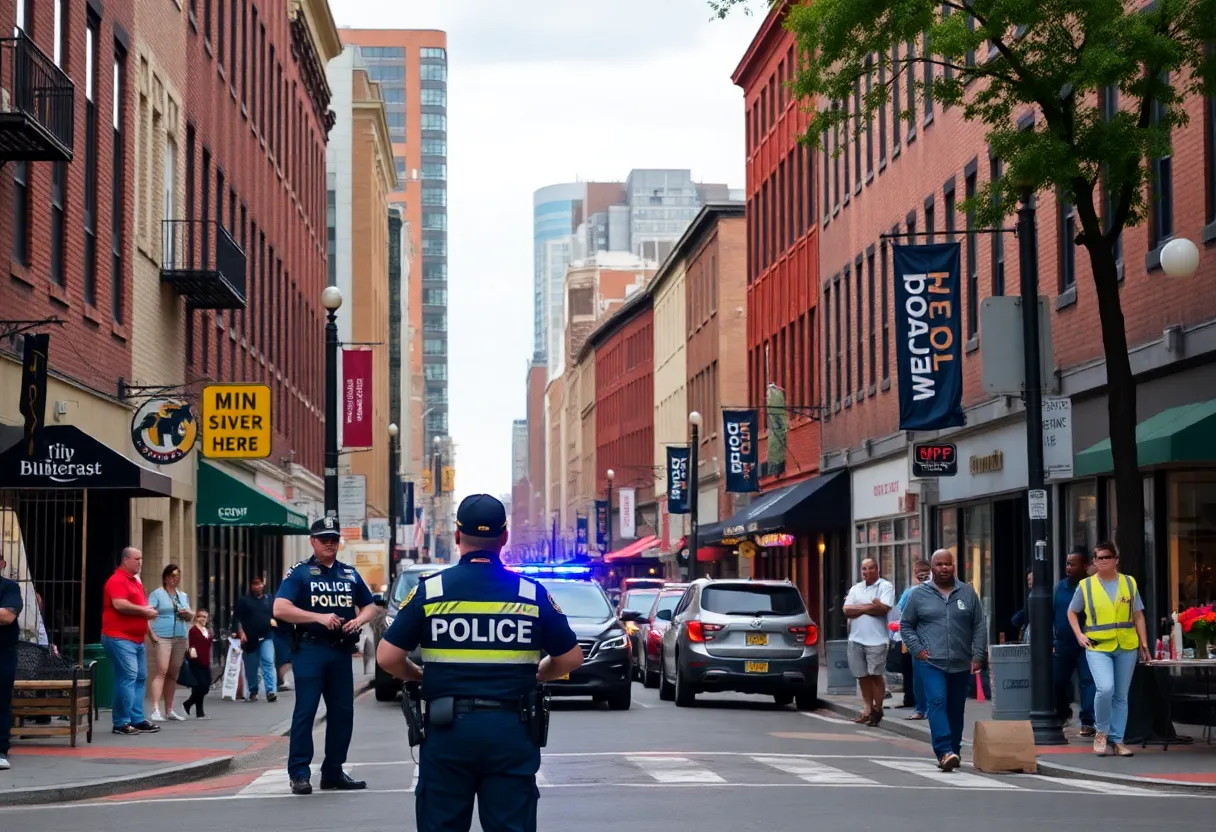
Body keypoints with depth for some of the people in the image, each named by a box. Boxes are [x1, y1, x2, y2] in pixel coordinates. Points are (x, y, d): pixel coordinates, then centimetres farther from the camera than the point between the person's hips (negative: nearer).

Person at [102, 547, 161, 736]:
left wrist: (148, 611, 10)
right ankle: (121, 723, -10)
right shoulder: (117, 580, -10)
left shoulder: (135, 581, 20)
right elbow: (119, 604, -24)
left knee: (140, 678, 11)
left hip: (136, 638, 10)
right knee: (128, 677, -14)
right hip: (120, 637, -10)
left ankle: (137, 720, 17)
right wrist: (144, 610, -13)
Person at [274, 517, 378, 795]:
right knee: (305, 711, -7)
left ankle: (333, 771, 17)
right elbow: (280, 609, -12)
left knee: (343, 712, 7)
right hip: (310, 649, -5)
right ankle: (299, 773, -5)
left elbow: (369, 606, 22)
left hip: (342, 650, 5)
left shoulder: (350, 574, 15)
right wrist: (319, 617, -20)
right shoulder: (300, 573, -1)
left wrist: (358, 620, -2)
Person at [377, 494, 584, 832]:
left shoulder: (430, 590, -2)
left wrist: (419, 677, 16)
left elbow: (388, 657, -3)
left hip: (448, 729, 0)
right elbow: (571, 657, 7)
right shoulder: (532, 594, 1)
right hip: (510, 729, 1)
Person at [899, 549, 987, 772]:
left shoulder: (967, 593, 7)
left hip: (961, 664, 2)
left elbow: (979, 626, 9)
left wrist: (978, 655, 0)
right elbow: (906, 625, 9)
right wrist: (917, 649, -4)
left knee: (956, 710, 9)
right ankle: (944, 752, -25)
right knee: (937, 703, -18)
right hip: (932, 662, -2)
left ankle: (953, 752, 21)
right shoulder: (919, 594, 4)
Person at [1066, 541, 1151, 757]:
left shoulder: (1129, 583, 7)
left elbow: (1138, 616, 9)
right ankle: (1101, 731, 2)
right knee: (1105, 688, -21)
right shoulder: (1086, 585, 2)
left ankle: (1117, 740, 16)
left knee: (1121, 695, 7)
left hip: (1127, 647, 2)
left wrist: (1144, 644, 4)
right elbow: (1072, 612, 13)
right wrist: (1079, 635, -2)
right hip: (1098, 647, -2)